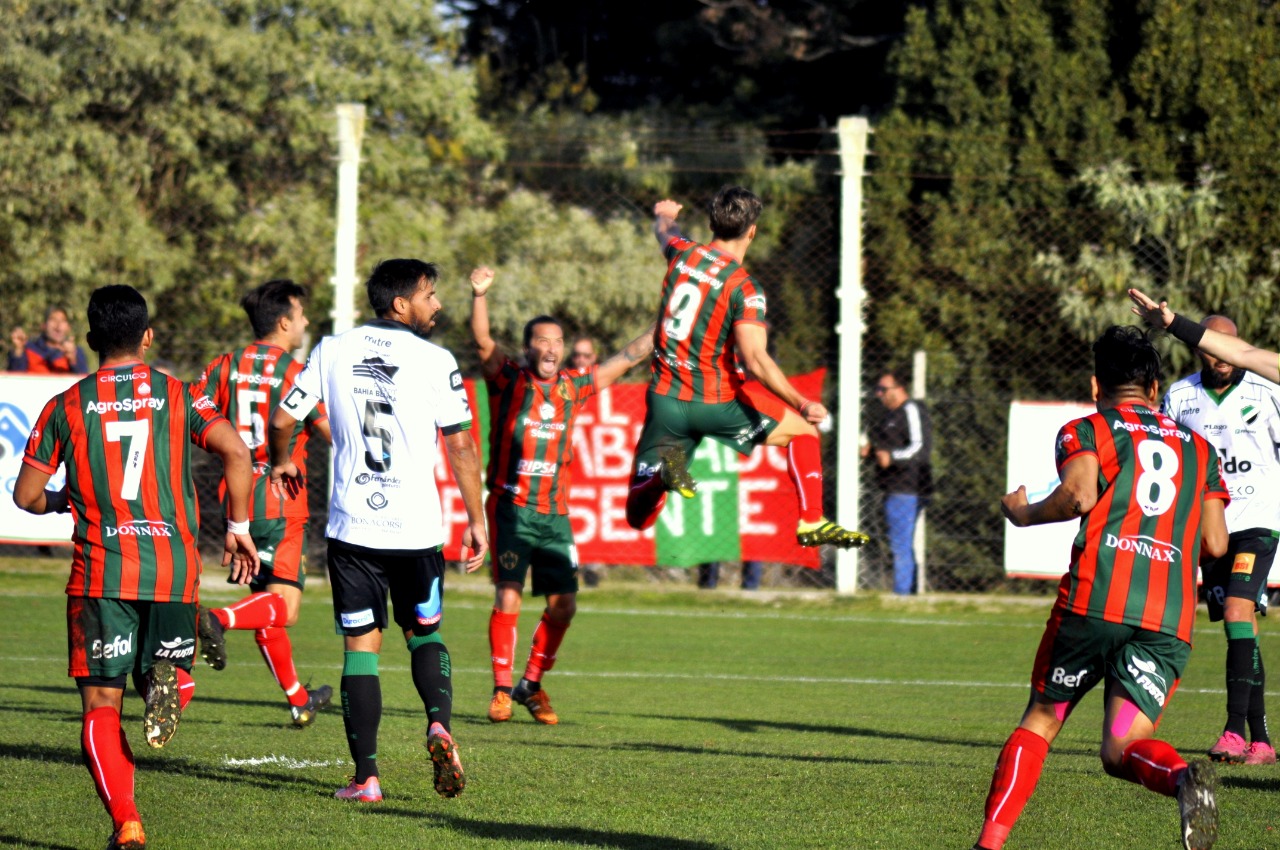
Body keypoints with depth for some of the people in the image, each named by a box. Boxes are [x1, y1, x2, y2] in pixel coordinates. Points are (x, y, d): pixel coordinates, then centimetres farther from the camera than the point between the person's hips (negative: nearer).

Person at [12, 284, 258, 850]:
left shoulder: (66, 406, 4)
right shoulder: (178, 396, 5)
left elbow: (27, 495, 6)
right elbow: (236, 453, -8)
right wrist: (238, 526, 3)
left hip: (100, 570, -1)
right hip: (174, 569, 1)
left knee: (101, 705, 2)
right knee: (173, 669, 19)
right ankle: (168, 681, -19)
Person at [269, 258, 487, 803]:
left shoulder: (332, 353, 3)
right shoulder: (435, 361, -5)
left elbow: (282, 420, 6)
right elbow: (461, 447, -5)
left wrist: (282, 462, 27)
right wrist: (476, 520, 3)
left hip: (352, 527, 1)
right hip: (417, 528, -1)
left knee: (360, 646, 5)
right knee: (424, 633, 17)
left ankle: (365, 777, 1)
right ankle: (439, 723, -10)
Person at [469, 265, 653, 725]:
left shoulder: (574, 386, 10)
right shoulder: (508, 380, -1)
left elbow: (629, 356, 19)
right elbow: (482, 341, -18)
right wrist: (479, 295, -34)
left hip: (555, 513, 4)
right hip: (511, 507, -4)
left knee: (564, 604, 1)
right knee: (508, 597, -10)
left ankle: (531, 684, 18)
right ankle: (501, 689, 1)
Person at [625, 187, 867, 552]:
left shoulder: (682, 253, 1)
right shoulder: (744, 288, -15)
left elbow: (664, 230, 29)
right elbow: (755, 360, -26)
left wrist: (665, 214, 52)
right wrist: (802, 405, -25)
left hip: (664, 398, 4)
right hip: (716, 403, -4)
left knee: (639, 518, 7)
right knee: (803, 430, 21)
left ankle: (665, 464, -25)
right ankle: (811, 522, 12)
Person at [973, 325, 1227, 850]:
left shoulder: (1086, 431, 12)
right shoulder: (1199, 447, 24)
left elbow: (1079, 495, -9)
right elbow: (1215, 543, 16)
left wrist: (1022, 514, 10)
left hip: (1095, 598, -2)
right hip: (1171, 617, 2)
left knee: (1039, 723, 12)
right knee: (1121, 750, 0)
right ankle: (1183, 777, -34)